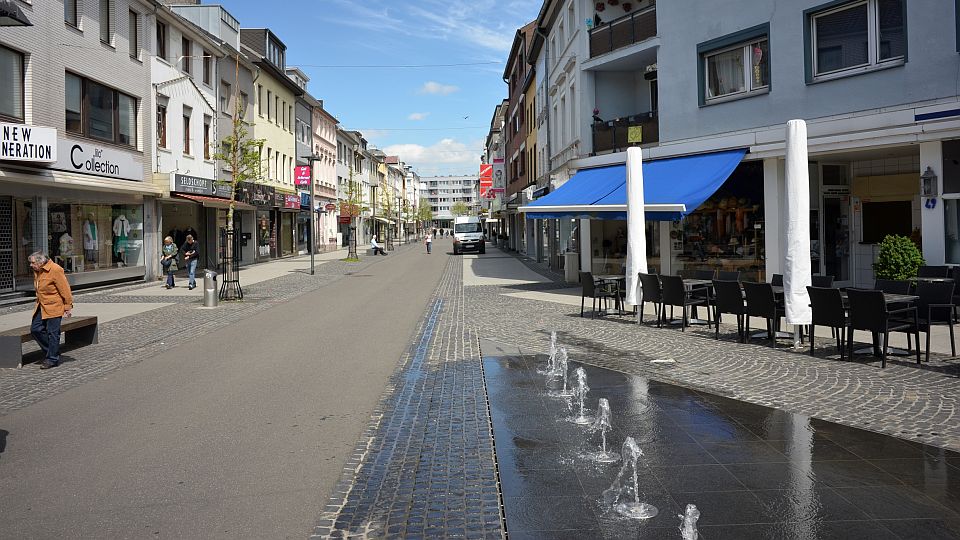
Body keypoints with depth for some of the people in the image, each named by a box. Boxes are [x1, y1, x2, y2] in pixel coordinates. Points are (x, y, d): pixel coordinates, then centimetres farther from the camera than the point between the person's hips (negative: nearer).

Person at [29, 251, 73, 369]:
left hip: (54, 307, -8)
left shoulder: (55, 270, -17)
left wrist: (68, 307, -14)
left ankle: (52, 359, 6)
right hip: (41, 307, 8)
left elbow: (65, 290, -15)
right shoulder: (37, 271, 9)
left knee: (52, 333, -3)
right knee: (35, 329, 5)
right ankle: (50, 351, 20)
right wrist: (39, 302, 21)